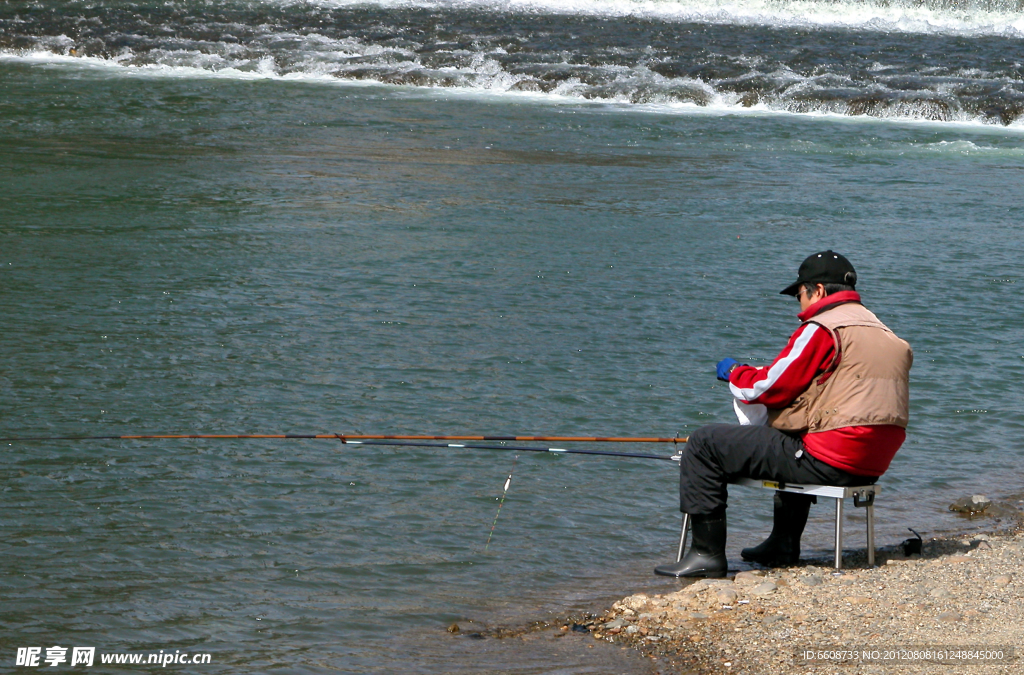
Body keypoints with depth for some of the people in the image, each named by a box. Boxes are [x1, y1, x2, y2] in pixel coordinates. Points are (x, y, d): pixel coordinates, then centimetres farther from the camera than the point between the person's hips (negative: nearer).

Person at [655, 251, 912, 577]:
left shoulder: (824, 328, -11)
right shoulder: (885, 333, 16)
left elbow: (768, 388, -10)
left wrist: (734, 373, 12)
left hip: (830, 460, -9)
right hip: (872, 464, 9)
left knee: (704, 444, -3)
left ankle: (707, 553, -2)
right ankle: (784, 544, 42)